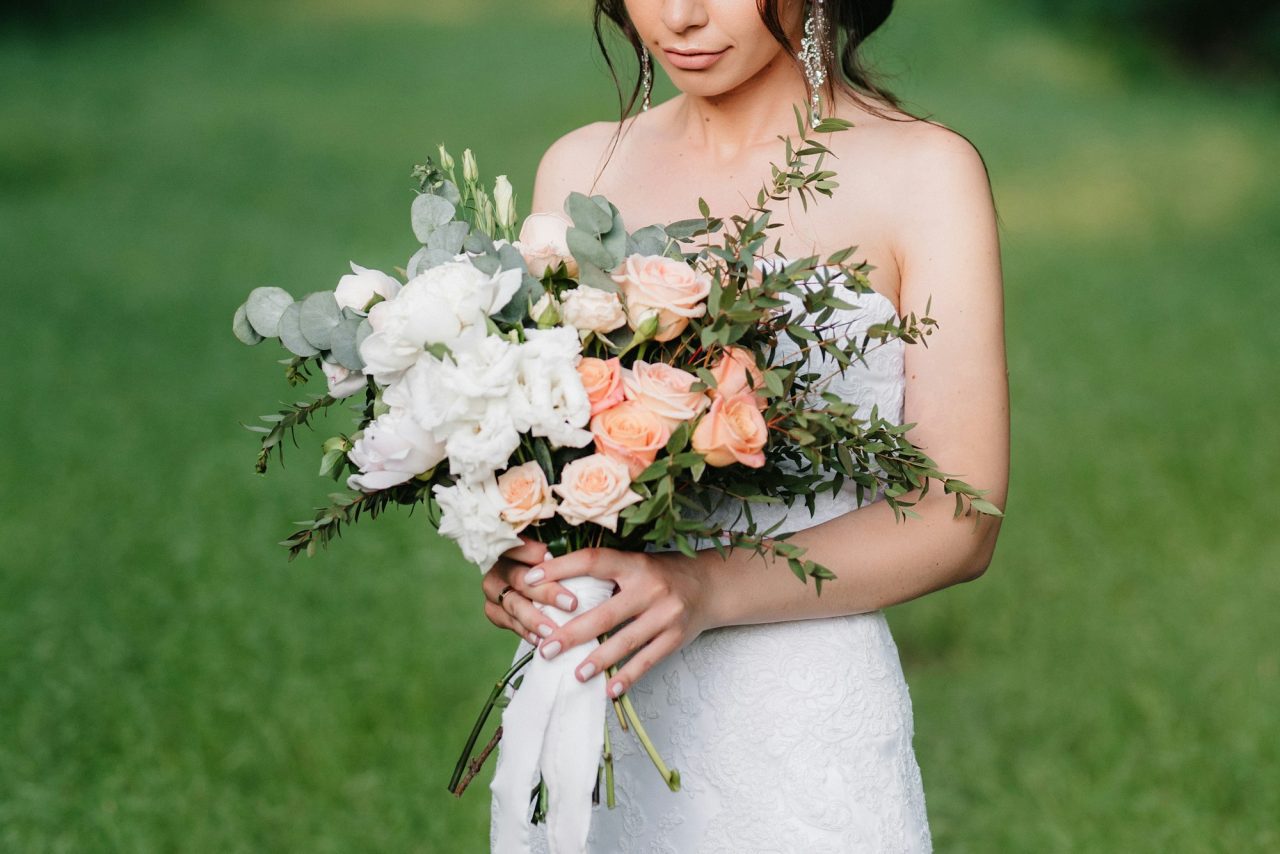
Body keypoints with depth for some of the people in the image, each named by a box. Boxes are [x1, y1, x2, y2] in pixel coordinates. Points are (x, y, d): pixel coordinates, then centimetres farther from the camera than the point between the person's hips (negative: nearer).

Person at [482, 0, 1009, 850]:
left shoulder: (923, 173, -7)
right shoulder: (581, 168, 5)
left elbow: (958, 521, -11)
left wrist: (709, 589, -25)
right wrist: (515, 559, -11)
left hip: (803, 738, -3)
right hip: (584, 727, 4)